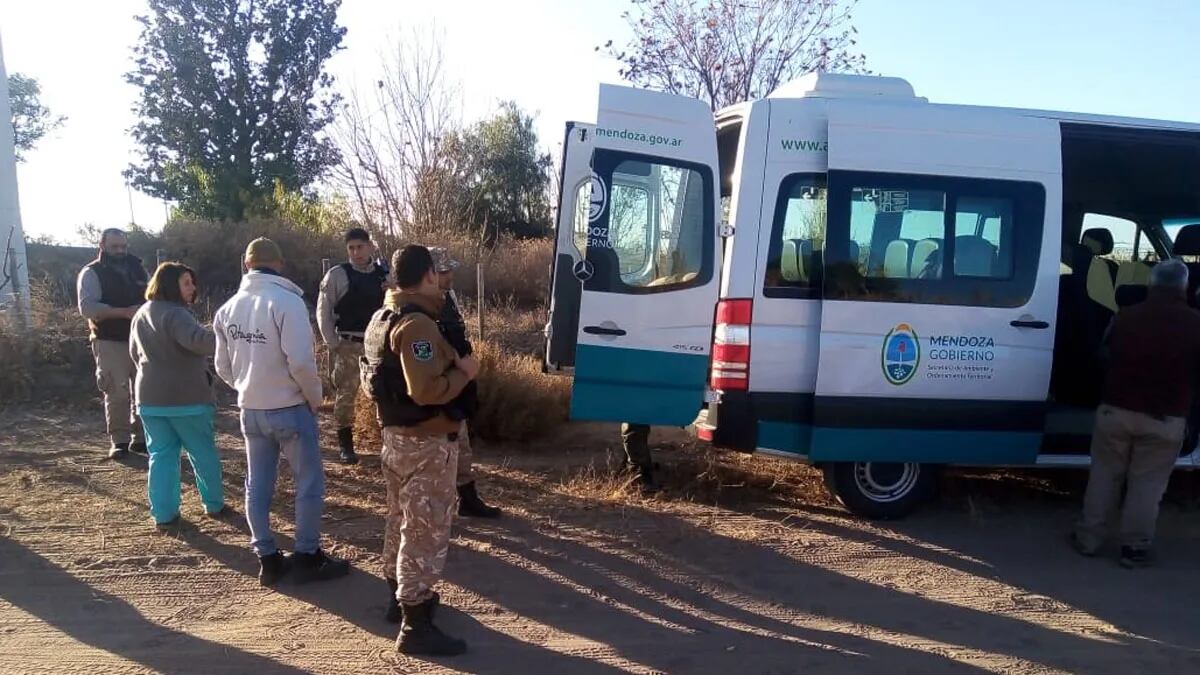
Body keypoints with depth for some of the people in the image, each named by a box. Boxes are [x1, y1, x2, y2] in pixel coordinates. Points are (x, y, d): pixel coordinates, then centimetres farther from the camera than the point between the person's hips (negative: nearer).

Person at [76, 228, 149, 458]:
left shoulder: (137, 268, 12)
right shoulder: (92, 273, -4)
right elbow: (87, 307, -17)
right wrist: (124, 312, -26)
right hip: (111, 343, -5)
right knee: (117, 393, -3)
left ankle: (140, 437, 17)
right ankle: (119, 441, 7)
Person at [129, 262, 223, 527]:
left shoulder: (140, 315, 12)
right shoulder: (174, 313, -17)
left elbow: (135, 354, 24)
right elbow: (198, 340, -37)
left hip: (150, 397, 7)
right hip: (185, 397, -7)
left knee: (161, 454, 11)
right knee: (203, 452, 8)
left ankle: (163, 513, 11)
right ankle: (214, 503, 19)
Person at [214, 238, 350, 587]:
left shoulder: (228, 308, 2)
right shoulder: (287, 301, -17)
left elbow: (223, 367, 8)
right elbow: (300, 361, -23)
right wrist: (315, 398, -7)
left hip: (251, 410, 6)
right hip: (290, 408, -6)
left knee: (257, 486, 14)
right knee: (309, 484, 8)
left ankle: (267, 558, 24)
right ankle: (308, 557, 15)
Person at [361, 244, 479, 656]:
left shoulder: (382, 318, 11)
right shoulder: (417, 324, -22)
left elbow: (372, 379, 19)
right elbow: (426, 391, -31)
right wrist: (464, 372, -16)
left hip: (395, 435, 10)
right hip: (425, 441, -10)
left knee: (403, 520, 22)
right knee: (426, 529, -2)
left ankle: (400, 596, 38)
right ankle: (415, 625, 5)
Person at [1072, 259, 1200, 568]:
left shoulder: (1125, 316, 0)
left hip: (1116, 410, 2)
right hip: (1165, 419, -2)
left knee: (1104, 476, 13)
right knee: (1147, 484, 8)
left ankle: (1089, 538, 19)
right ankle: (1134, 547, 14)